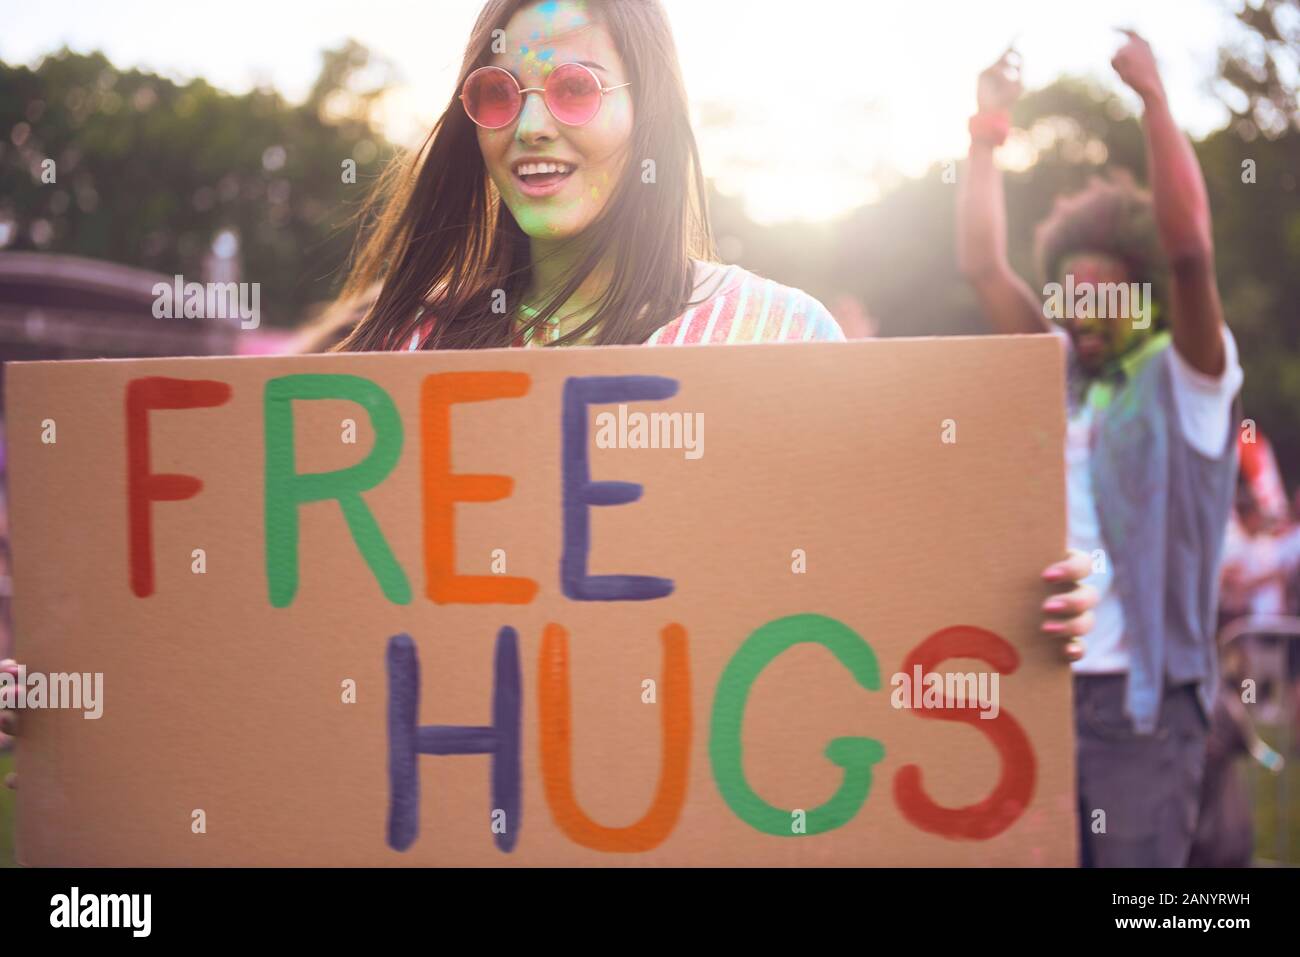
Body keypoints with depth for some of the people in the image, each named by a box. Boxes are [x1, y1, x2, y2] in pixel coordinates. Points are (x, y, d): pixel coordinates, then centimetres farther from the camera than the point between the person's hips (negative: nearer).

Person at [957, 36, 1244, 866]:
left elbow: (1189, 251, -17)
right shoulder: (1060, 376, 13)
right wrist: (990, 125, 9)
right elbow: (982, 265, 11)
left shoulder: (1186, 380, -1)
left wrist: (1155, 97, -17)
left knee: (1137, 860, -5)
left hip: (1143, 697, -5)